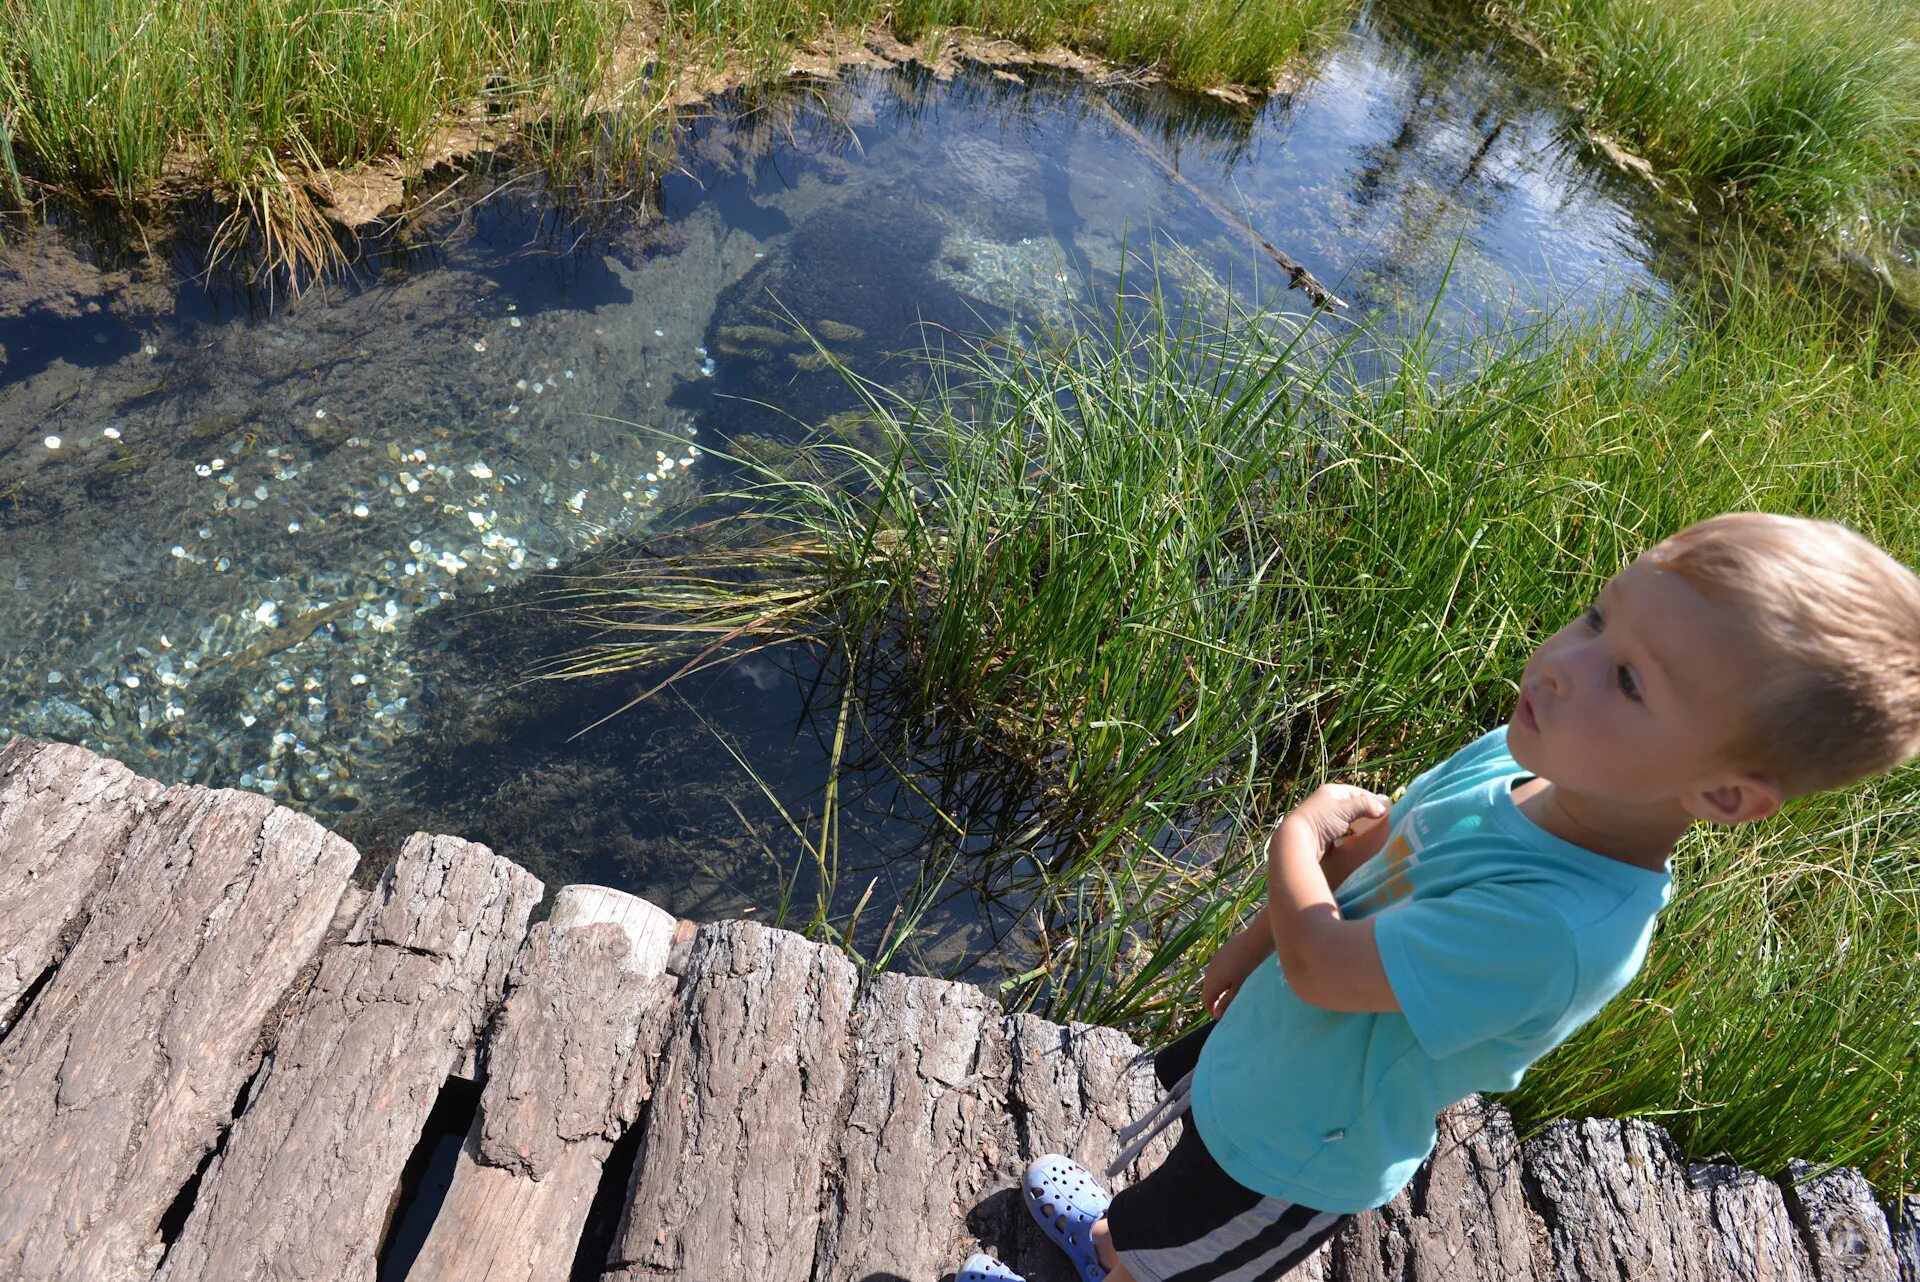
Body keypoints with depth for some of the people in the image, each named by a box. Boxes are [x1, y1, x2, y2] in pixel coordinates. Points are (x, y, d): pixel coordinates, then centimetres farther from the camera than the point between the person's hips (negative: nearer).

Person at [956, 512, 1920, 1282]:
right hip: (1265, 1048, 7)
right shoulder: (1515, 758, -18)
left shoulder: (1553, 928, -43)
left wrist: (1297, 838, -17)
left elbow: (1319, 963, -34)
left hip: (1288, 1161, -7)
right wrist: (1253, 944, 5)